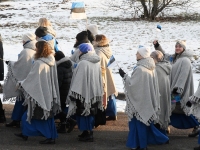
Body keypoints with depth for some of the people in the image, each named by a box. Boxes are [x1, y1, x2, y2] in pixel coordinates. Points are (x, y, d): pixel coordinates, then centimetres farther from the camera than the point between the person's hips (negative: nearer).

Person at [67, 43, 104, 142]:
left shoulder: (83, 63, -20)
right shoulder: (96, 63, 5)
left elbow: (79, 80, -19)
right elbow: (99, 79, 12)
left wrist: (73, 95, -13)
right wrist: (99, 94, 19)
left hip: (84, 94, -8)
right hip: (94, 93, 8)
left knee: (83, 114, 2)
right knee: (90, 113, 17)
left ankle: (87, 134, 5)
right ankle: (88, 132, 26)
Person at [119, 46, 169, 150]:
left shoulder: (139, 69, -22)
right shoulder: (151, 68, 4)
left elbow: (132, 83, -19)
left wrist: (124, 75, -8)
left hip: (140, 99, -8)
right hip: (148, 99, 8)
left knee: (139, 121, 3)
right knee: (146, 120, 19)